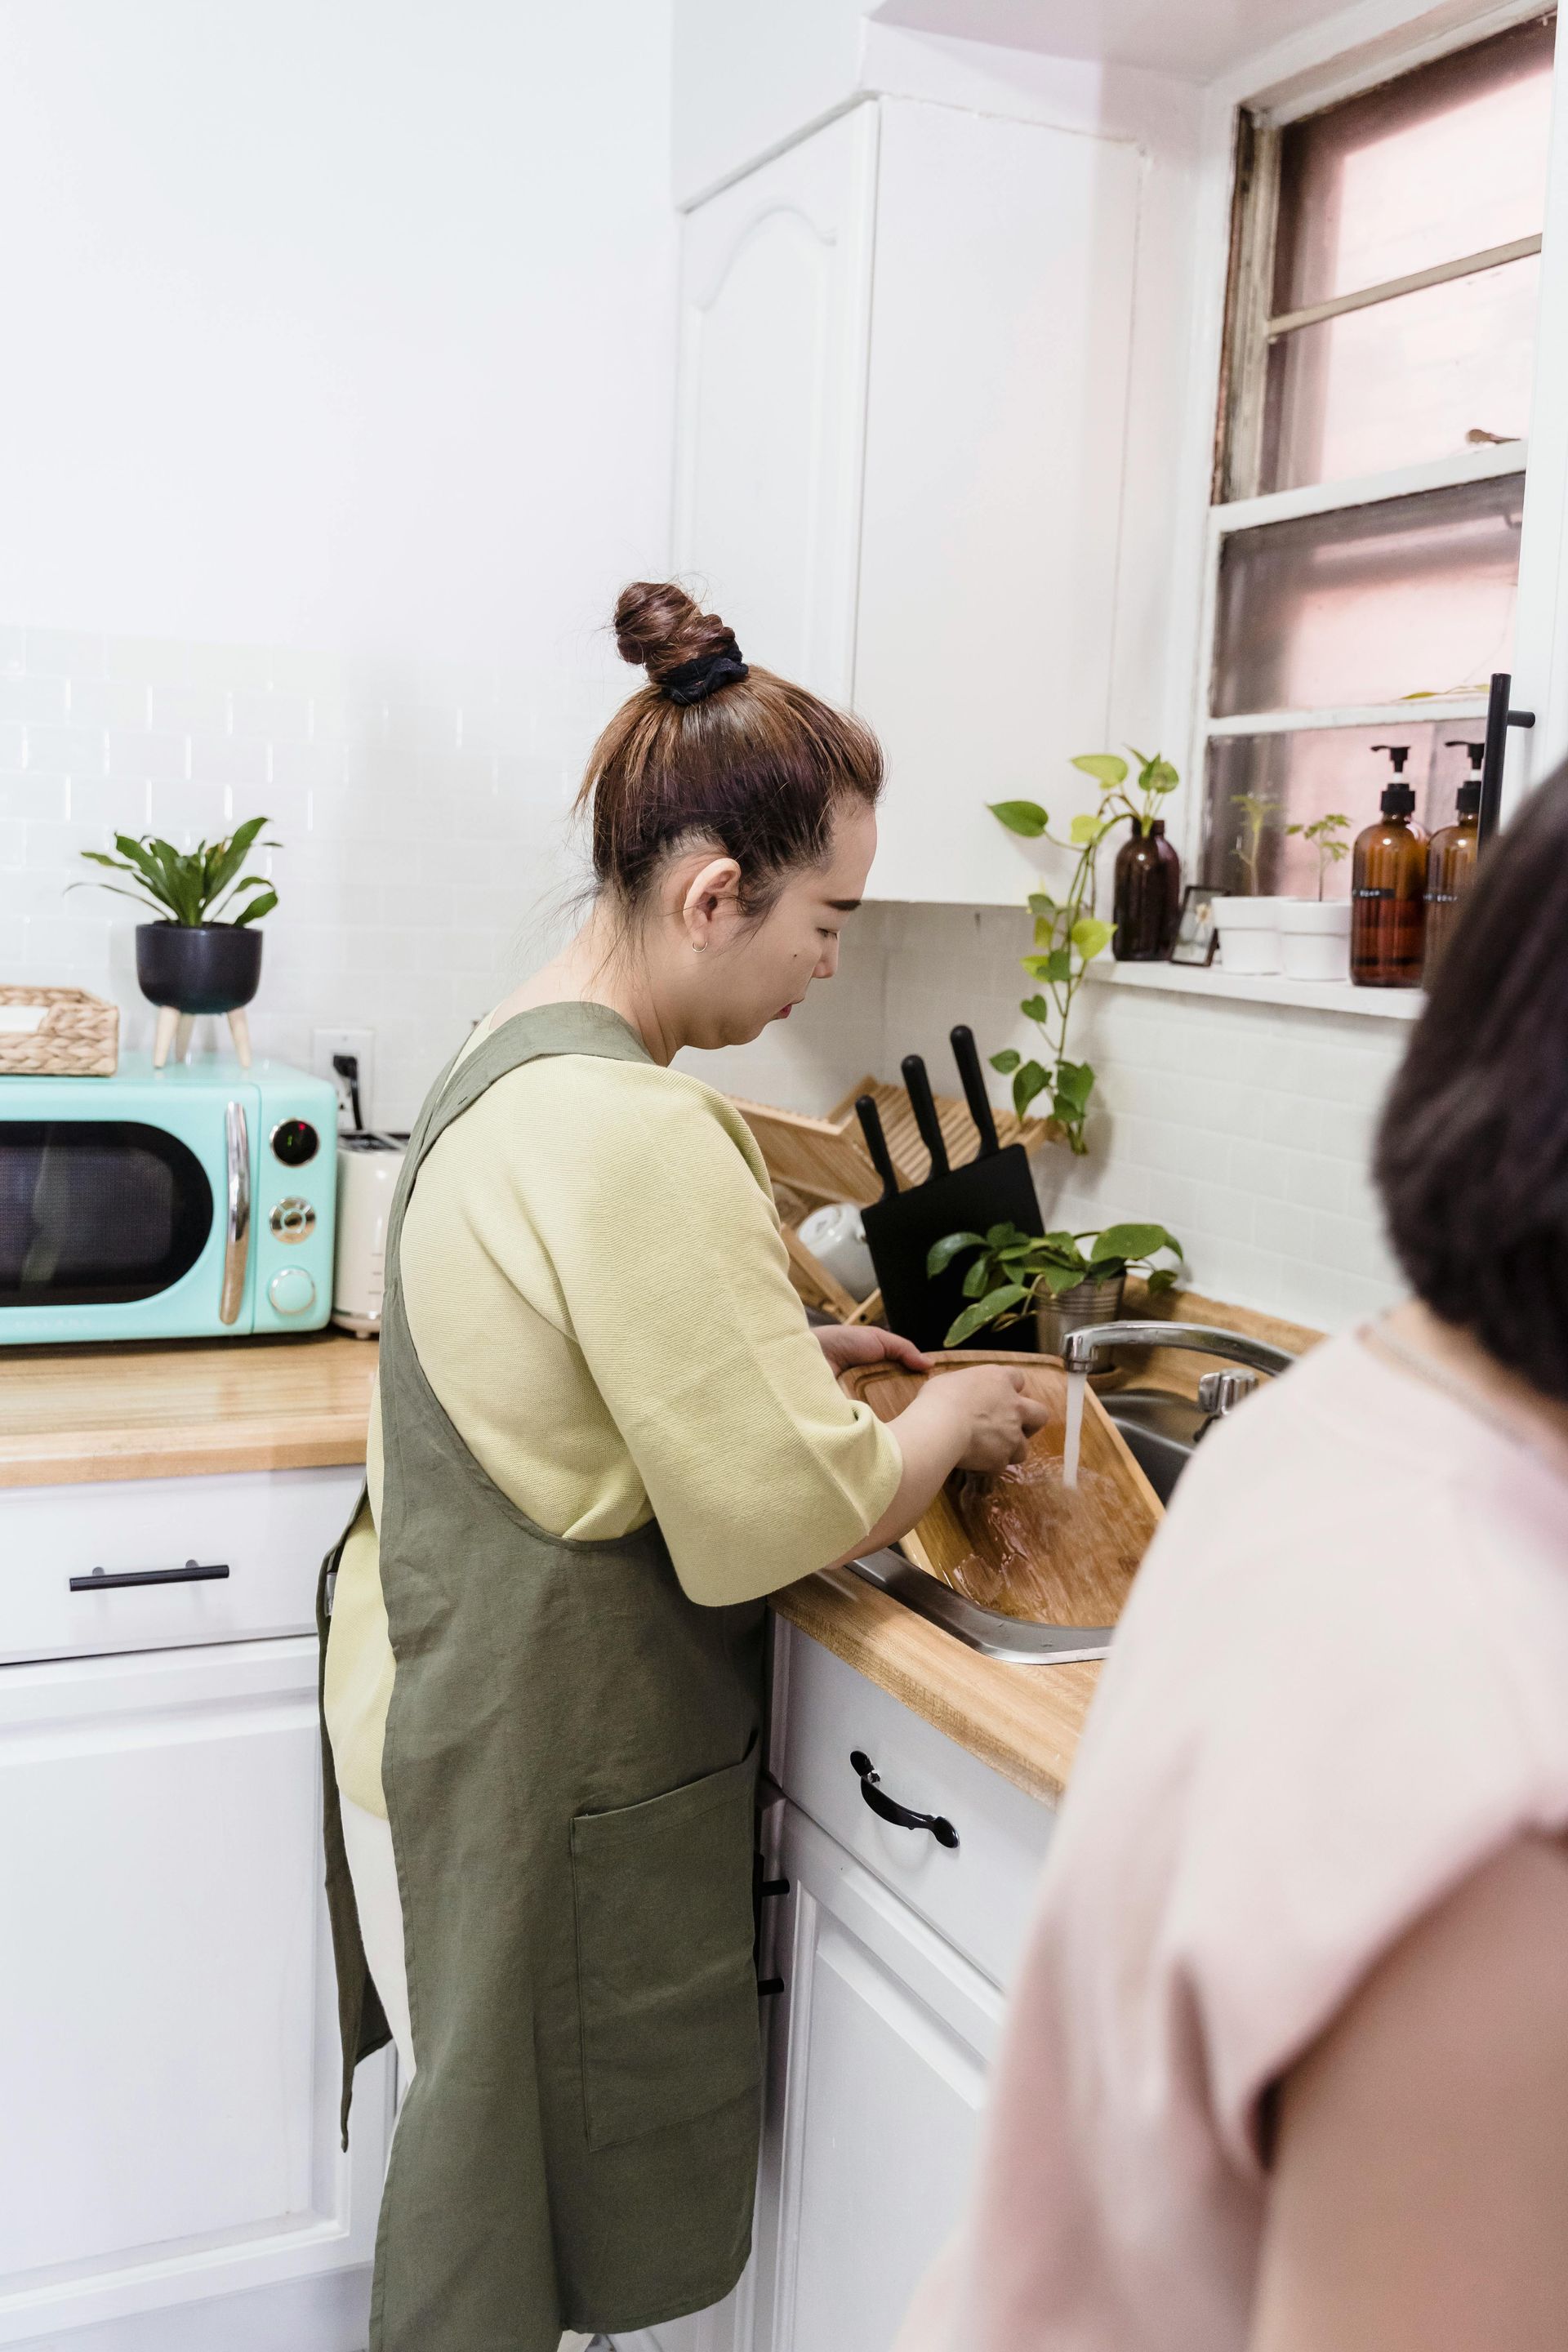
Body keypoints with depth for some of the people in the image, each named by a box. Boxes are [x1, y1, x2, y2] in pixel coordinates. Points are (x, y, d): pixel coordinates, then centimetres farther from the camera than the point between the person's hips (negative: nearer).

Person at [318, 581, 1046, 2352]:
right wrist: (950, 1421, -7)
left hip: (423, 1687, 9)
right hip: (549, 1768, -9)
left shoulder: (517, 1055, 4)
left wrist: (785, 1345, 10)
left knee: (480, 2142, 25)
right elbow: (781, 1519, -24)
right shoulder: (637, 1135, -28)